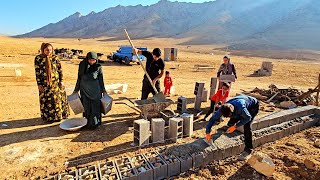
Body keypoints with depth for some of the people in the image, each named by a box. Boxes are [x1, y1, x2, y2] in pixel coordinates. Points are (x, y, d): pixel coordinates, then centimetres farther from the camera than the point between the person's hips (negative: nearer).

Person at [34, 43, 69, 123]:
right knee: (46, 100, 7)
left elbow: (60, 70, 2)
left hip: (56, 82, 1)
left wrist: (61, 81, -3)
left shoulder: (55, 58, -1)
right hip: (44, 84, -1)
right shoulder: (38, 59, -3)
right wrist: (39, 84, -4)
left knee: (57, 99, 9)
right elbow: (37, 72, -1)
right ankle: (48, 117, 23)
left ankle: (58, 116, 25)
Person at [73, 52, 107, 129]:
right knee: (86, 107, 9)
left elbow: (101, 79, 0)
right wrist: (76, 90, 11)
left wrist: (103, 90, 3)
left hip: (95, 91, -2)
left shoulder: (98, 67, -6)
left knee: (95, 107, 3)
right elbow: (79, 78, 7)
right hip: (84, 90, 2)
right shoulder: (82, 65, -1)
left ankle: (94, 123, 15)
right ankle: (86, 122, 22)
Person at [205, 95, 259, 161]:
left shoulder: (240, 107, -43)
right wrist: (207, 132, -22)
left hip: (253, 106, -5)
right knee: (230, 123, -8)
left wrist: (235, 126, -31)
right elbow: (213, 118, -18)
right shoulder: (223, 109, -26)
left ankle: (248, 151, -12)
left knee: (247, 126, -22)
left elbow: (248, 117, -27)